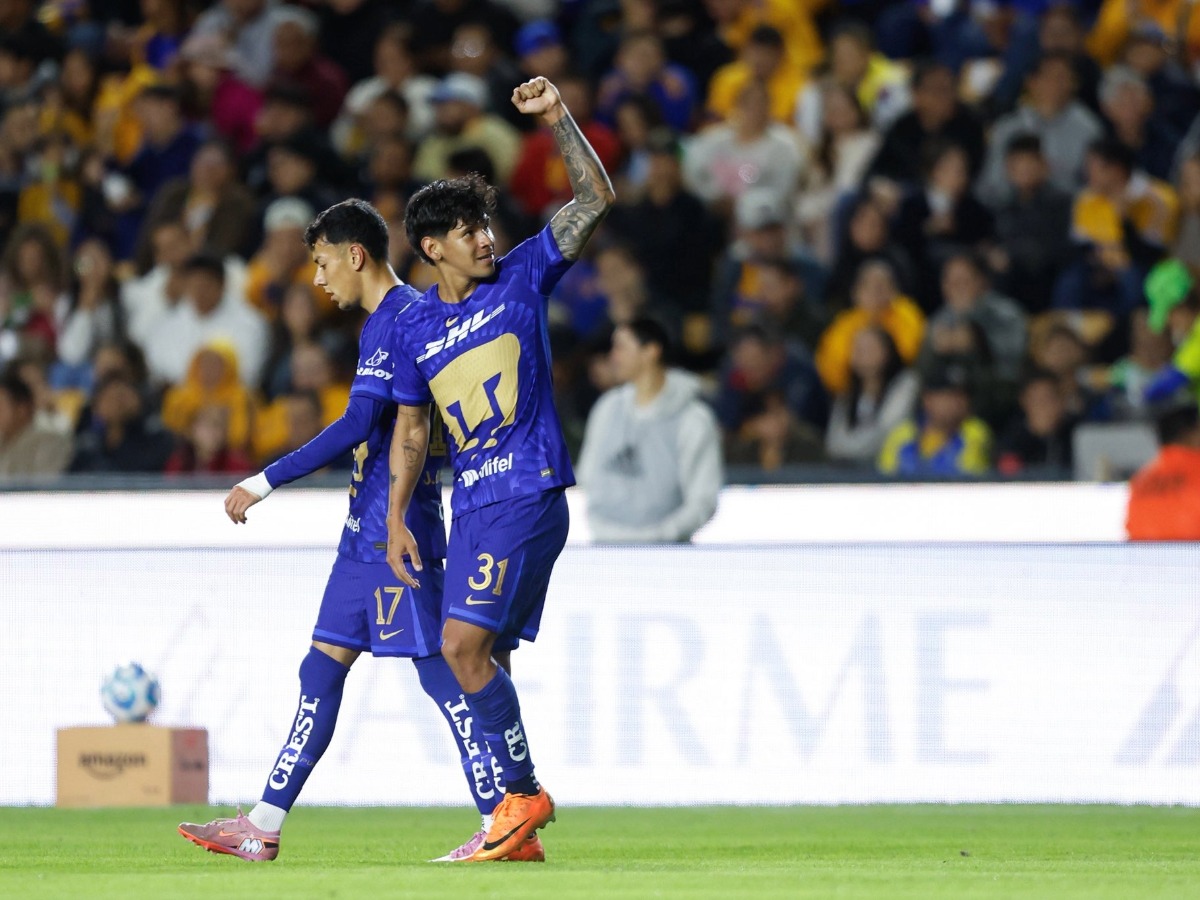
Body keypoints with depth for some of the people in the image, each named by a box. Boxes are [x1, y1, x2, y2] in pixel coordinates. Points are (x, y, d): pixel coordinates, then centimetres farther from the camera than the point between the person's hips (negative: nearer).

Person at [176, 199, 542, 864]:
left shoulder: (399, 320, -14)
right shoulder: (388, 320, 17)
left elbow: (357, 427, -21)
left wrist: (266, 482, -18)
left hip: (394, 533, -10)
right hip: (367, 534, 10)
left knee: (437, 670, -9)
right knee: (321, 671, 10)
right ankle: (263, 827, 12)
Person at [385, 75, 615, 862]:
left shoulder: (522, 278, 1)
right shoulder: (416, 330, 11)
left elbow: (597, 199, -5)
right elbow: (412, 430, 19)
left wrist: (558, 120, -15)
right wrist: (396, 518, 11)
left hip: (528, 494, -6)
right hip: (471, 503, 6)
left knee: (464, 644, -16)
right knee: (476, 656, 4)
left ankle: (523, 791, -9)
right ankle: (518, 816, 10)